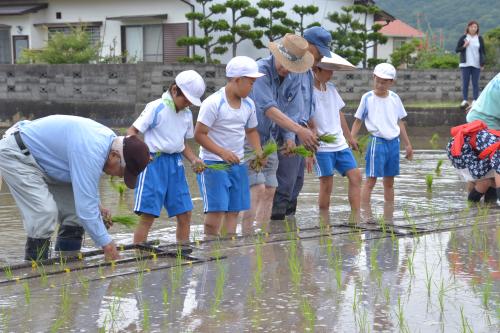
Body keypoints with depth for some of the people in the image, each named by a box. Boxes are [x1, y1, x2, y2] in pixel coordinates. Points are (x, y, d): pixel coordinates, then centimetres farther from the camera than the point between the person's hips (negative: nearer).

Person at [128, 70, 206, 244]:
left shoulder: (187, 114, 12)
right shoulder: (156, 108, -8)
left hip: (176, 163, 7)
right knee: (148, 215, -9)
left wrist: (194, 160, 4)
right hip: (154, 162, -7)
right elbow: (132, 131, -8)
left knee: (185, 213, 8)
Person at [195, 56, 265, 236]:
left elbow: (251, 130, 21)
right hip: (213, 164, -7)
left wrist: (258, 152, 3)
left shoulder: (248, 104, 7)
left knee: (234, 210, 6)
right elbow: (199, 134, -14)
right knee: (216, 210, -11)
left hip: (237, 164, 7)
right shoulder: (213, 103, -14)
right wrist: (222, 152, -24)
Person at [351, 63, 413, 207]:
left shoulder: (394, 98, 6)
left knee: (389, 181, 12)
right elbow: (357, 122, 0)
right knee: (371, 179, -9)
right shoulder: (367, 98, -4)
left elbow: (400, 122, 15)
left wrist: (408, 144, 17)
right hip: (377, 142, -5)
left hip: (394, 142, 5)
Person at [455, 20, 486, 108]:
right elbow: (456, 50, 3)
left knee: (475, 83, 0)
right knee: (465, 83, 0)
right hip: (465, 64, 0)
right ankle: (465, 100, 3)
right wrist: (464, 46, -15)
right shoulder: (463, 38, 3)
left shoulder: (479, 39, 6)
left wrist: (482, 63, -1)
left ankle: (475, 100, 2)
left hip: (476, 65, 0)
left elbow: (483, 52, 8)